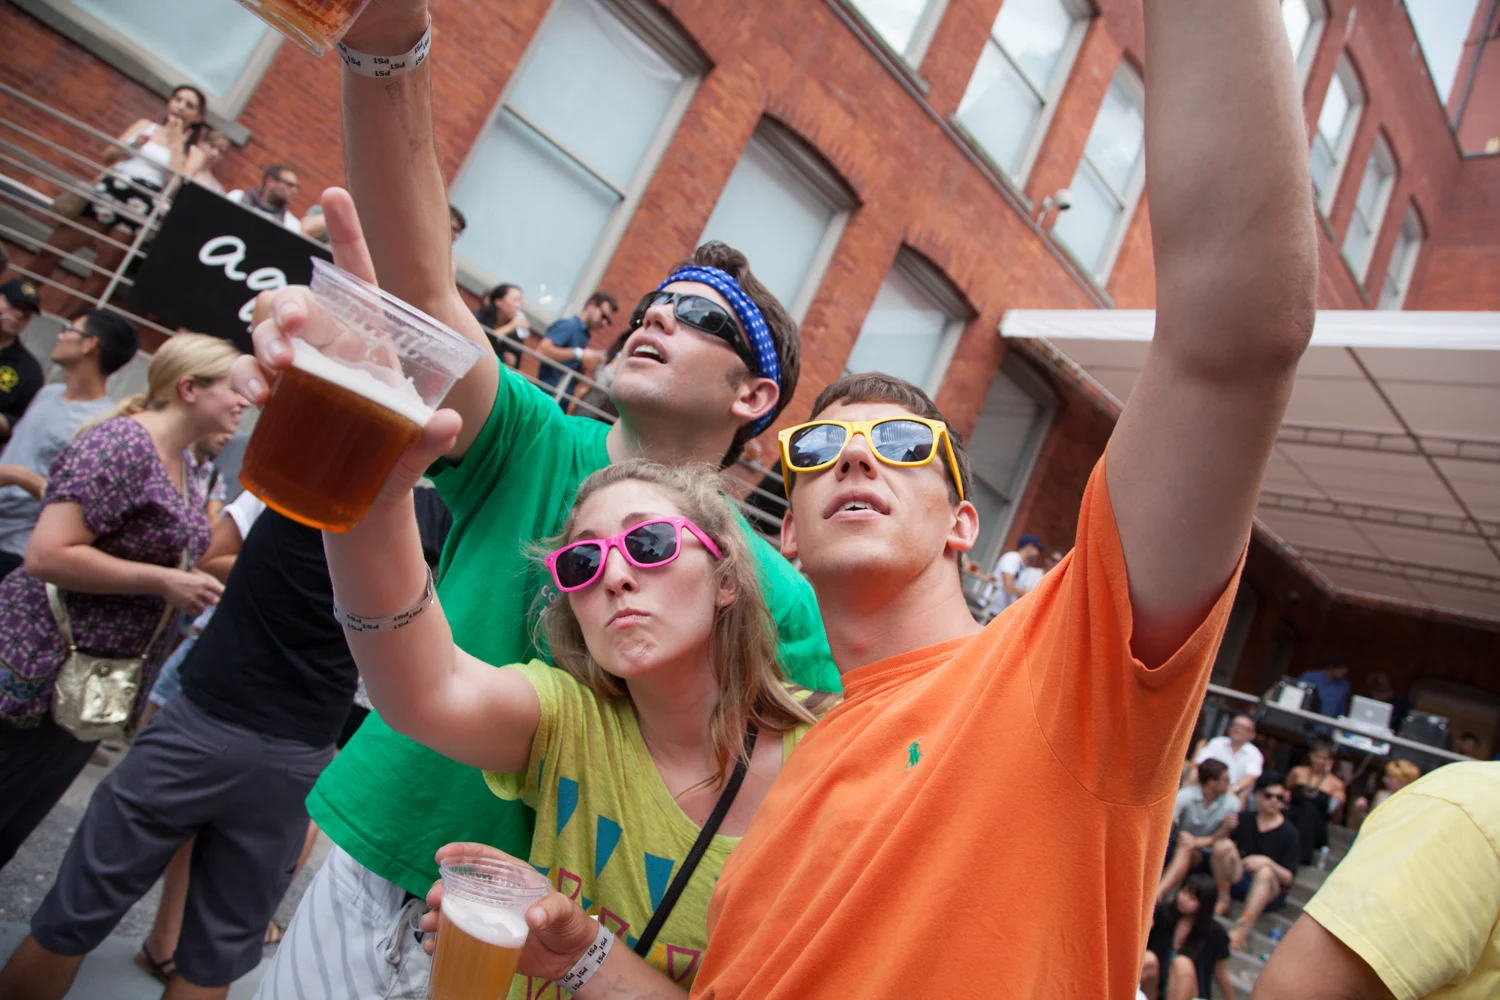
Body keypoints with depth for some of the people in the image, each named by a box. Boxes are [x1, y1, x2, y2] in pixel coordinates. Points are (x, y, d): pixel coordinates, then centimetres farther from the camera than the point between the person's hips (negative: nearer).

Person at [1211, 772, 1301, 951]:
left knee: (1265, 872, -38)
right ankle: (1223, 900, -11)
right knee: (1223, 845, -22)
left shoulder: (1288, 833, -4)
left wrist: (1267, 862, -28)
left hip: (1268, 890, -3)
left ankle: (1241, 929, -47)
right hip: (1238, 880, 3)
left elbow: (1288, 878, -9)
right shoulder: (1244, 819, 5)